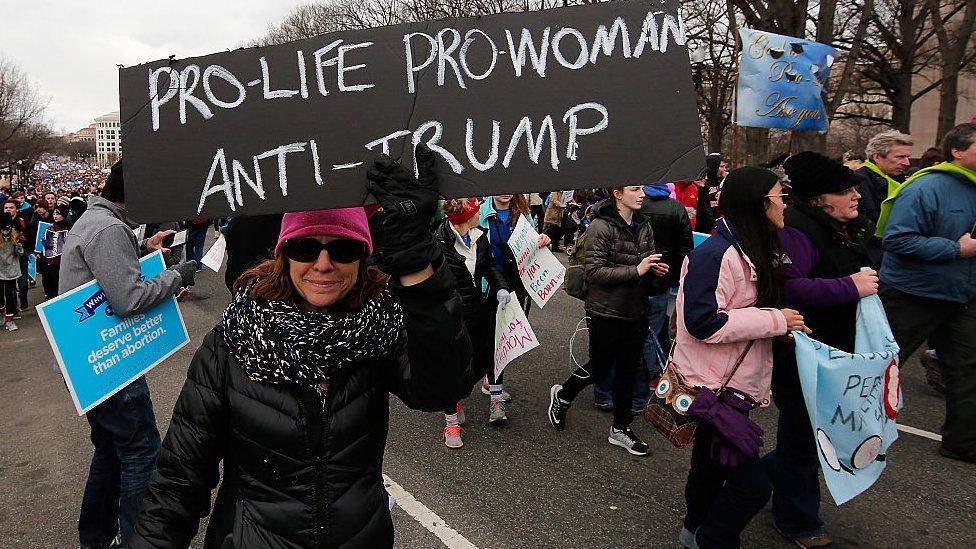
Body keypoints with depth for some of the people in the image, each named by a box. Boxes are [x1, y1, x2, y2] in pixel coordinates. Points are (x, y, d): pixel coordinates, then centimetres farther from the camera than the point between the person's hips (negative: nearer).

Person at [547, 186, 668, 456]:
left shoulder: (644, 226, 6)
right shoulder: (601, 227, -16)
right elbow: (595, 272, -21)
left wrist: (655, 268, -3)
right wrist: (635, 270, -25)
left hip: (636, 311, 7)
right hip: (607, 310, -6)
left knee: (628, 370, 13)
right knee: (599, 366, 8)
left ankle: (621, 428, 27)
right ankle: (562, 395, 36)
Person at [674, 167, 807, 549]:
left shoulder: (754, 253, 11)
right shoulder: (716, 254, -22)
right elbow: (702, 322, -29)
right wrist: (774, 320, -23)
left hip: (734, 385, 10)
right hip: (713, 387, -10)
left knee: (711, 465, 25)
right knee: (751, 484, -7)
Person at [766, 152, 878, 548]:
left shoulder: (848, 230, 11)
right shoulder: (798, 232, -21)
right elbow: (787, 288, -35)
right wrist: (850, 287, -28)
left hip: (837, 351, 9)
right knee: (803, 436, 7)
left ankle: (766, 471, 42)